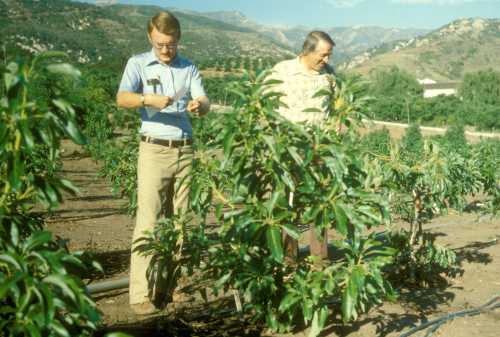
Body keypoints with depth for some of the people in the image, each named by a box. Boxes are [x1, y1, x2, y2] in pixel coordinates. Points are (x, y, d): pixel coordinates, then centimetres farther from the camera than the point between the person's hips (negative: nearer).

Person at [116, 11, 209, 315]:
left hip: (185, 150, 4)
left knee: (179, 219, 6)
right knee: (148, 220, -7)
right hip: (155, 150, -3)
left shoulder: (189, 67, 11)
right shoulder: (138, 63, 3)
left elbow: (205, 102, 0)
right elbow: (122, 99, -12)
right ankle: (141, 293, -3)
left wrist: (199, 105, -24)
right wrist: (150, 99, -31)